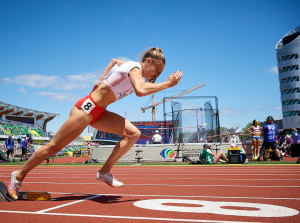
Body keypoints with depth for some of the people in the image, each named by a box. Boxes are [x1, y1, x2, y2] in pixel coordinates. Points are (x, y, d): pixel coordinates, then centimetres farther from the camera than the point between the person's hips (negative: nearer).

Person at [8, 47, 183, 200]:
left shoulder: (131, 67, 11)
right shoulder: (135, 68, -16)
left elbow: (114, 61, 33)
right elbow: (140, 91, -38)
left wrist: (102, 80, 22)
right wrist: (167, 84, -30)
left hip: (99, 112, 9)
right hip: (87, 107, -9)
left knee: (133, 133, -6)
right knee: (54, 146, -2)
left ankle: (105, 172, -2)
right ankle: (19, 176, 16)